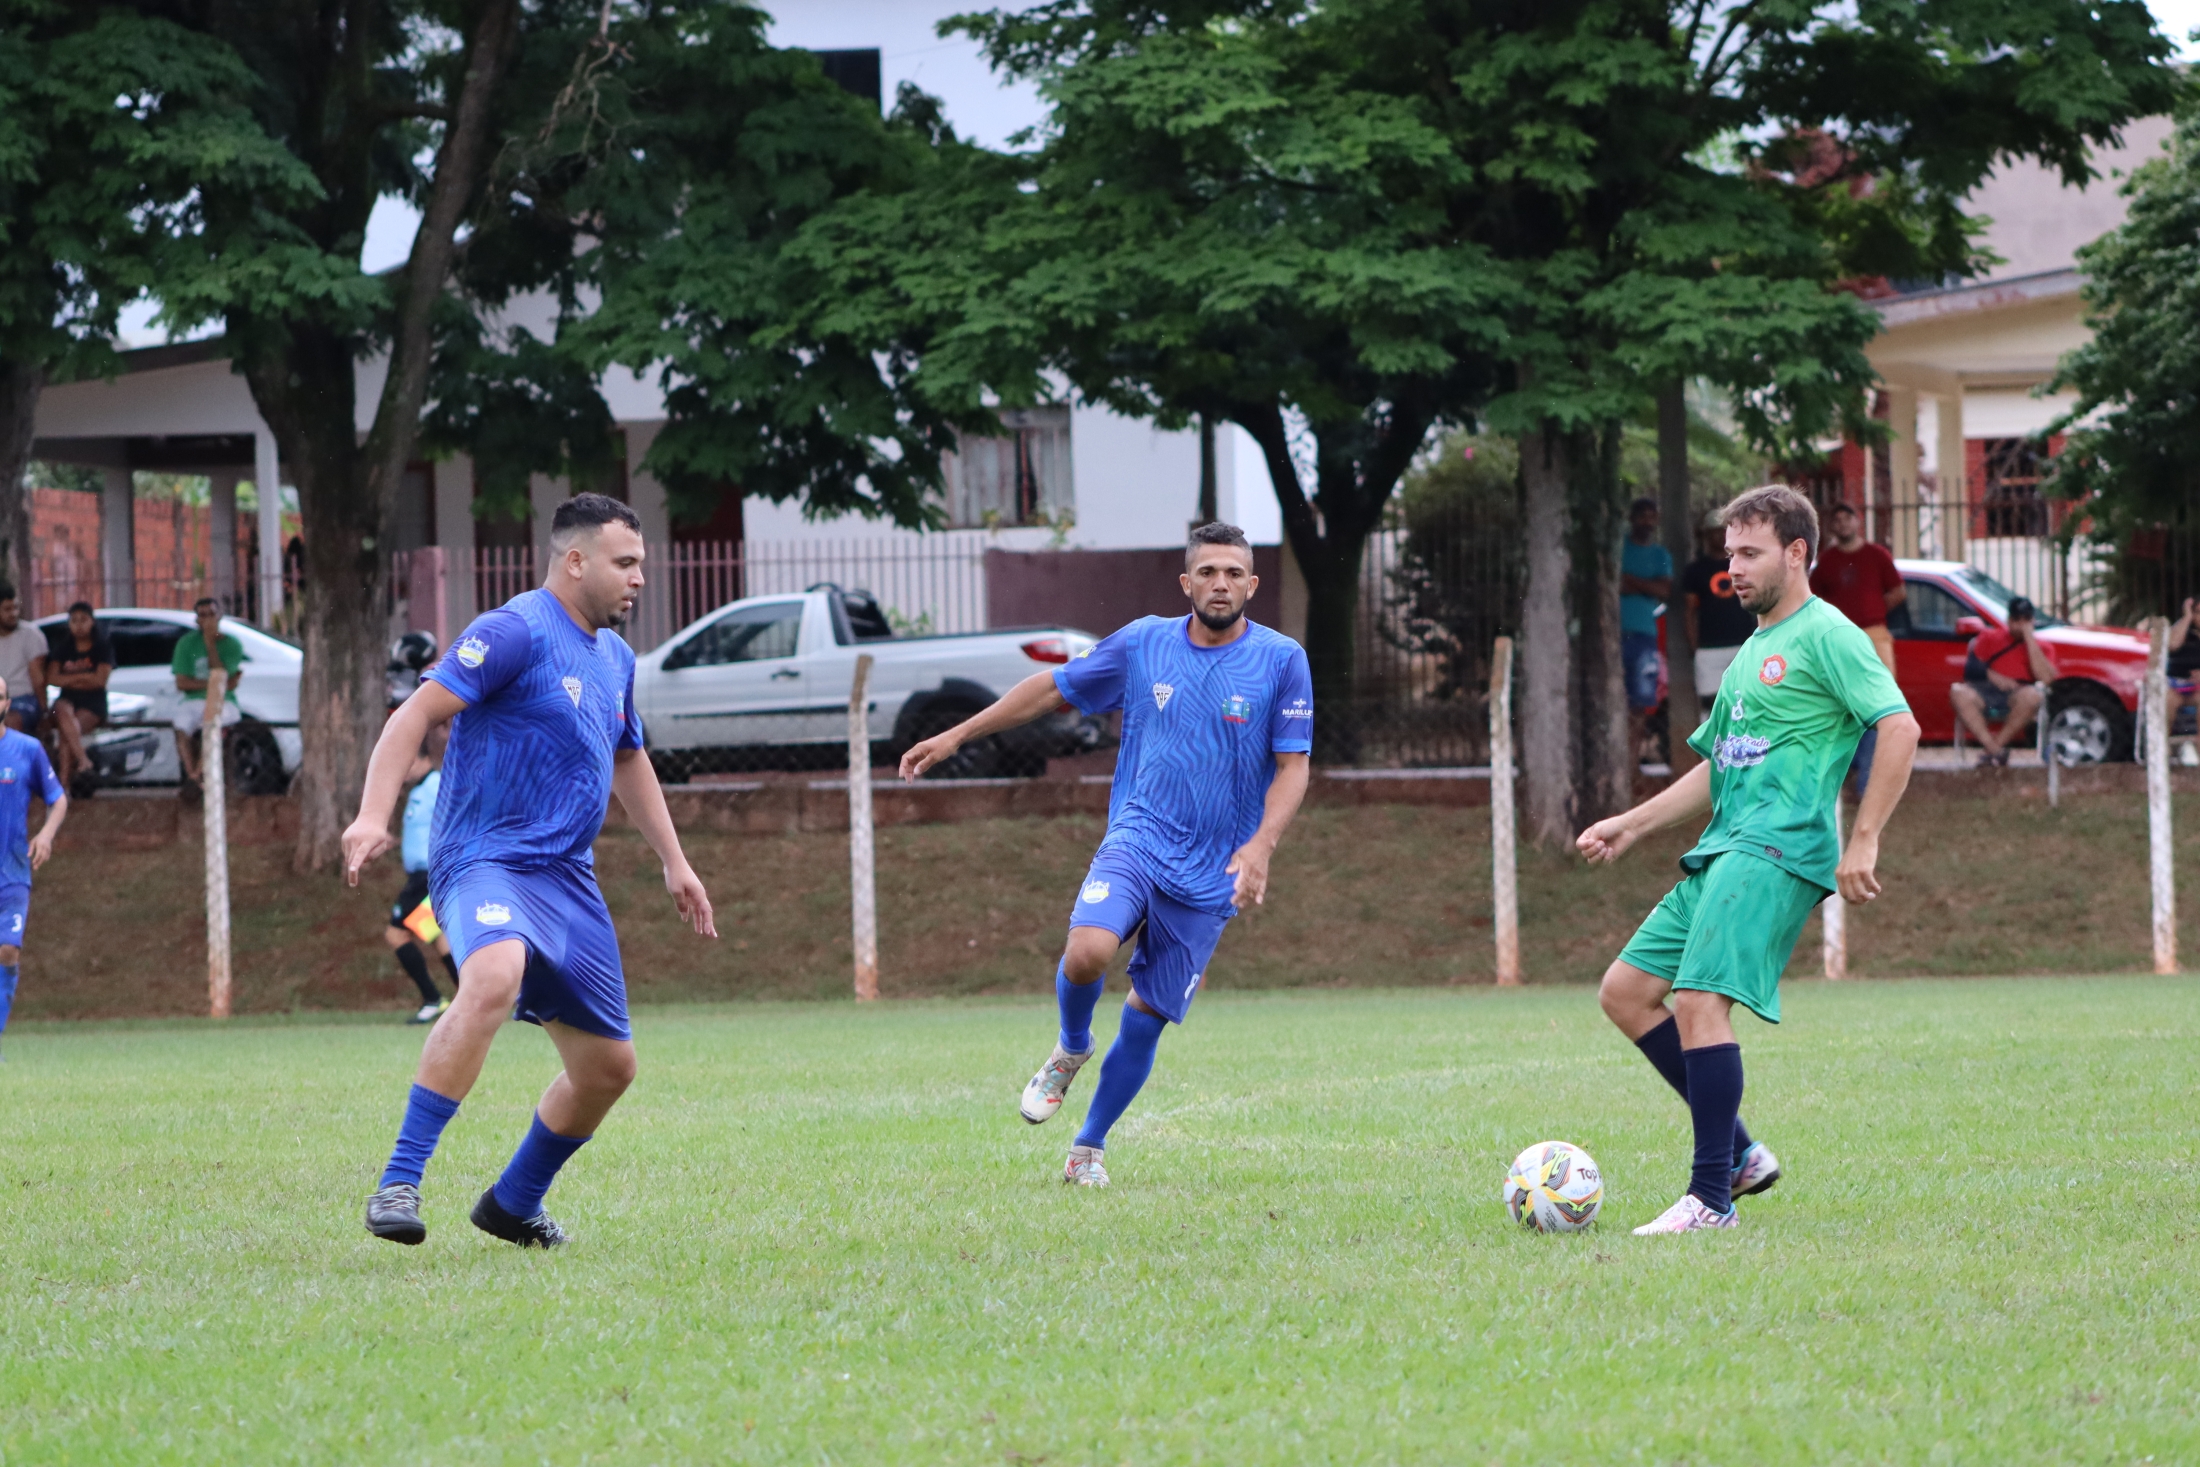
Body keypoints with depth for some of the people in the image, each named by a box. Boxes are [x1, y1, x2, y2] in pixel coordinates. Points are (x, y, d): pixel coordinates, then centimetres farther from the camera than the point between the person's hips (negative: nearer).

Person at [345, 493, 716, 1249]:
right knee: (493, 979, -38)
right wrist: (372, 815, -29)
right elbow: (417, 714, -16)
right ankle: (399, 1184, -37)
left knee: (608, 1065, 10)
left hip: (567, 875, 9)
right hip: (488, 862, -9)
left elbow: (628, 761, 33)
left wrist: (674, 861, 30)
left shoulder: (614, 657, 17)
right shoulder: (517, 633, -10)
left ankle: (514, 1203, 32)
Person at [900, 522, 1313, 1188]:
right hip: (1137, 839, 0)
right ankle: (1071, 1049, 6)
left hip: (1212, 875, 0)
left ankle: (1088, 1150, 20)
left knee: (1146, 1018, 0)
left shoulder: (1281, 660, -2)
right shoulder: (1144, 644, 2)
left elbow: (1292, 766, -1)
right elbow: (1052, 688, 13)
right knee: (1088, 950, -27)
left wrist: (1260, 846, -18)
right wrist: (955, 737, 14)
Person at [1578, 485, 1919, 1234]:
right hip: (1722, 852, 10)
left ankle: (1711, 1198, -19)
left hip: (1779, 850, -10)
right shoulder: (1751, 652, 24)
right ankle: (1739, 1152, 9)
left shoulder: (1824, 636, -5)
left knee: (1699, 1001, -22)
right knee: (1625, 991, 6)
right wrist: (1632, 824, 27)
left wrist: (1863, 841, -18)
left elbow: (1899, 728, -15)